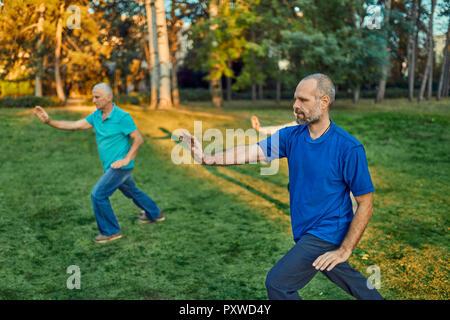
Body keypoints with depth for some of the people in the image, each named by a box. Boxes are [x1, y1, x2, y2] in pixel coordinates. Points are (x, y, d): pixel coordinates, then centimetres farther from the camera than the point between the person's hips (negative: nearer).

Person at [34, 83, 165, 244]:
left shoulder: (122, 117, -19)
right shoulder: (96, 115, 3)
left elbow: (138, 139, -17)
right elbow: (75, 125, -3)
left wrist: (126, 159, -21)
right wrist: (49, 121, -12)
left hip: (120, 166, -8)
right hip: (110, 166, 8)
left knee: (98, 194, -10)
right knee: (132, 191, 24)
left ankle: (110, 231, 4)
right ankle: (155, 214, 44)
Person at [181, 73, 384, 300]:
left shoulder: (350, 148, -19)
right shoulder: (291, 136, -2)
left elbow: (365, 204, -15)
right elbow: (252, 152, -13)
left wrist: (345, 250, -18)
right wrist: (207, 158, -26)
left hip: (325, 234, -6)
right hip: (306, 232, 6)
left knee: (277, 282, -8)